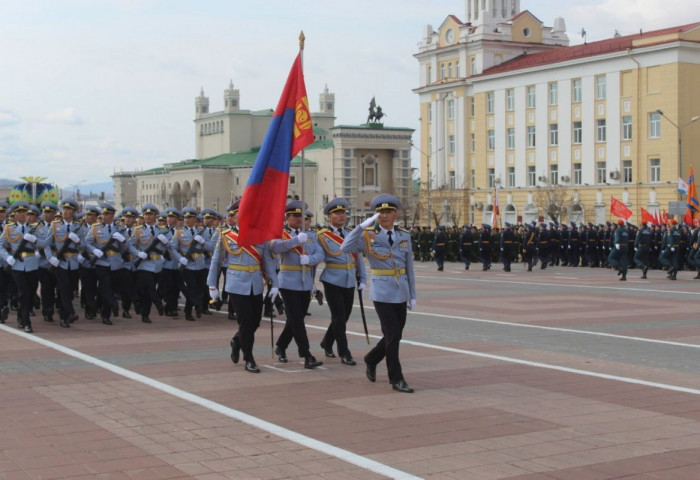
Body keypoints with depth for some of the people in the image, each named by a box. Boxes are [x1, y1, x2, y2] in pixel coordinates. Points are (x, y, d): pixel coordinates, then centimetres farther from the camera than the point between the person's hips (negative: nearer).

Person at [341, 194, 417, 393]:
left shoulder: (404, 236, 7)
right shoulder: (368, 235, -4)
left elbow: (409, 268, 11)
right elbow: (345, 248, -21)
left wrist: (413, 295, 9)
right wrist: (362, 225, -23)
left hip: (401, 292, 5)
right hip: (382, 291, -5)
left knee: (395, 335, 12)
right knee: (392, 336, -7)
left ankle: (371, 360, 37)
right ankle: (396, 379, 4)